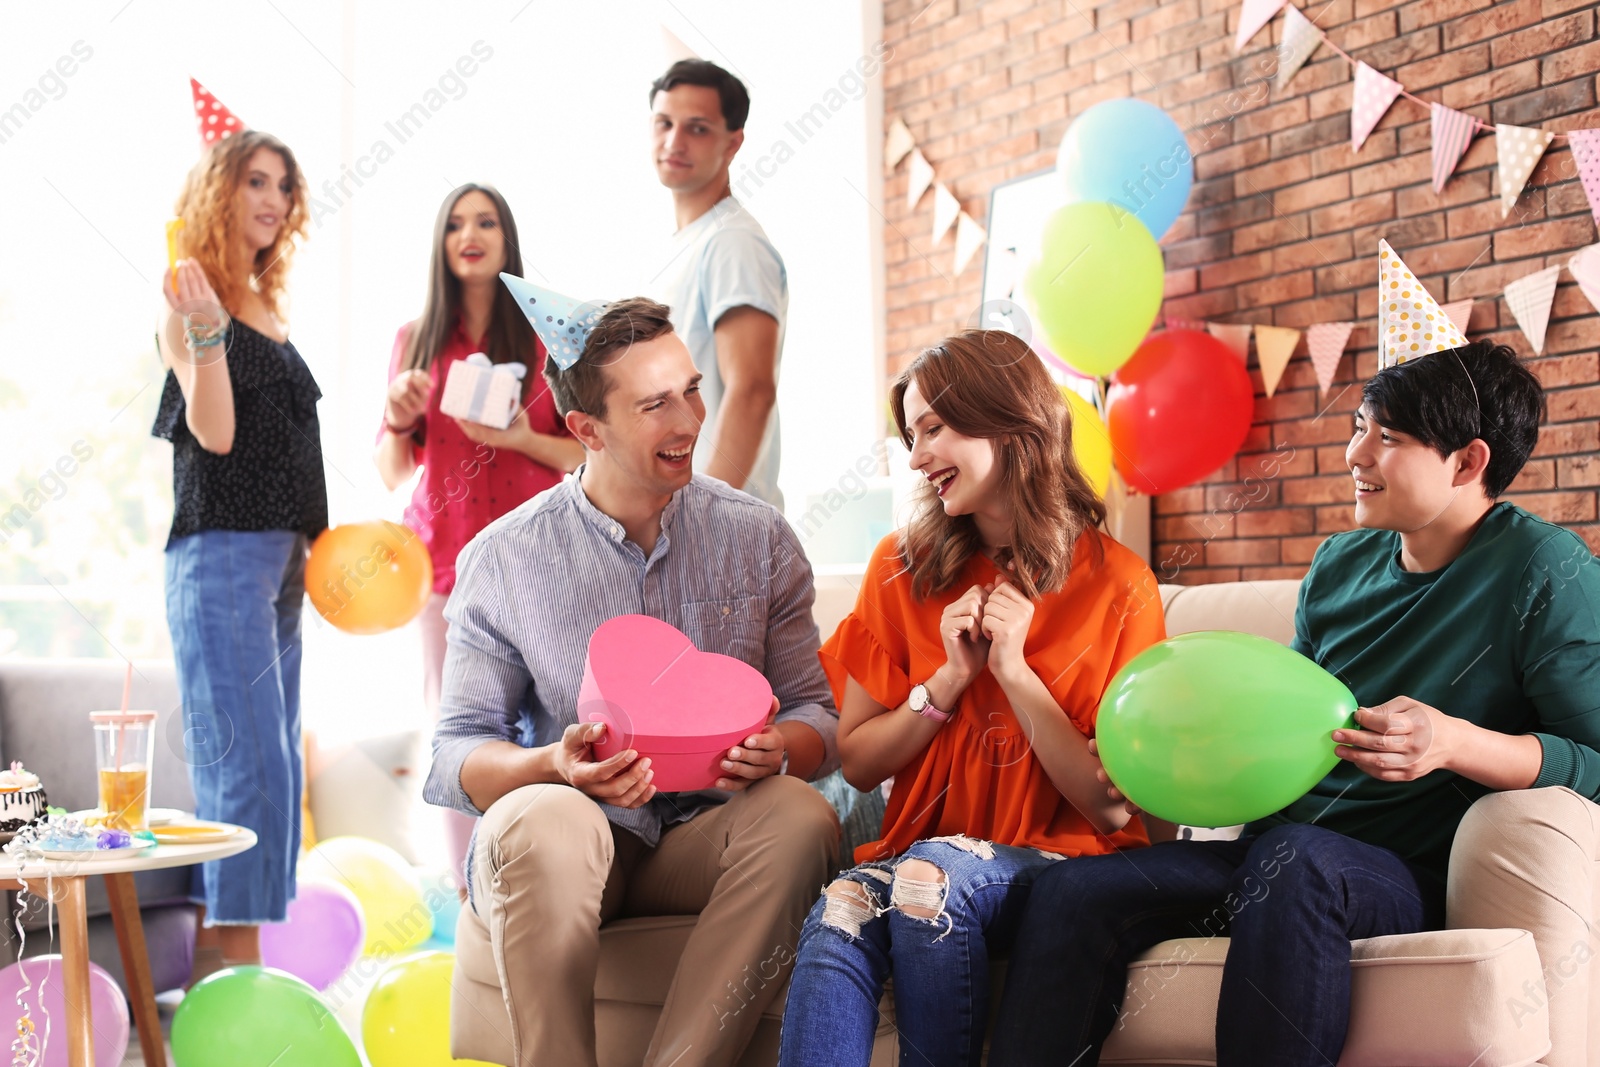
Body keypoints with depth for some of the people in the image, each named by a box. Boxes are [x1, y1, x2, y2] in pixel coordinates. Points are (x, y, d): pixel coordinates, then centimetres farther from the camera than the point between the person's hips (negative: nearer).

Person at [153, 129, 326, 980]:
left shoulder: (264, 306, 17)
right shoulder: (188, 304, -5)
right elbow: (215, 433, -16)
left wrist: (315, 543, 15)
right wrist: (205, 331, -29)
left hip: (281, 559, 9)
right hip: (221, 553, -8)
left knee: (272, 765, 8)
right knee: (247, 763, -12)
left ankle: (216, 959, 15)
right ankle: (237, 960, -9)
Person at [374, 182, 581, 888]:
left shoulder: (547, 337, 4)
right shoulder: (416, 340, 12)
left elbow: (587, 455, 3)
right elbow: (390, 471, 14)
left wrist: (524, 439, -14)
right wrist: (399, 417, -6)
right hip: (442, 557, 3)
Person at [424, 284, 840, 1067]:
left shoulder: (758, 539, 4)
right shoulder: (502, 560, -2)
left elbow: (815, 715, 6)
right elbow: (456, 756, -2)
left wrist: (777, 751, -19)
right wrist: (557, 765, -24)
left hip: (705, 839, 2)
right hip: (554, 854, -2)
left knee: (800, 818, -30)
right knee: (543, 818, -36)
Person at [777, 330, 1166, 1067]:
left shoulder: (1118, 585, -2)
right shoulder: (905, 566, 7)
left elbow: (1113, 807, -5)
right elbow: (857, 762, 7)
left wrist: (1015, 669, -13)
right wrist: (951, 679, -9)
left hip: (1060, 864, -2)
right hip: (922, 848, 2)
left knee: (933, 875, -34)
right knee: (838, 918, -33)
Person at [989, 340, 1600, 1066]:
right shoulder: (1340, 564, 13)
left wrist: (1454, 742, -27)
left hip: (1408, 875, -6)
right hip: (1276, 853, 6)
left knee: (1292, 858, -40)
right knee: (1072, 892, -16)